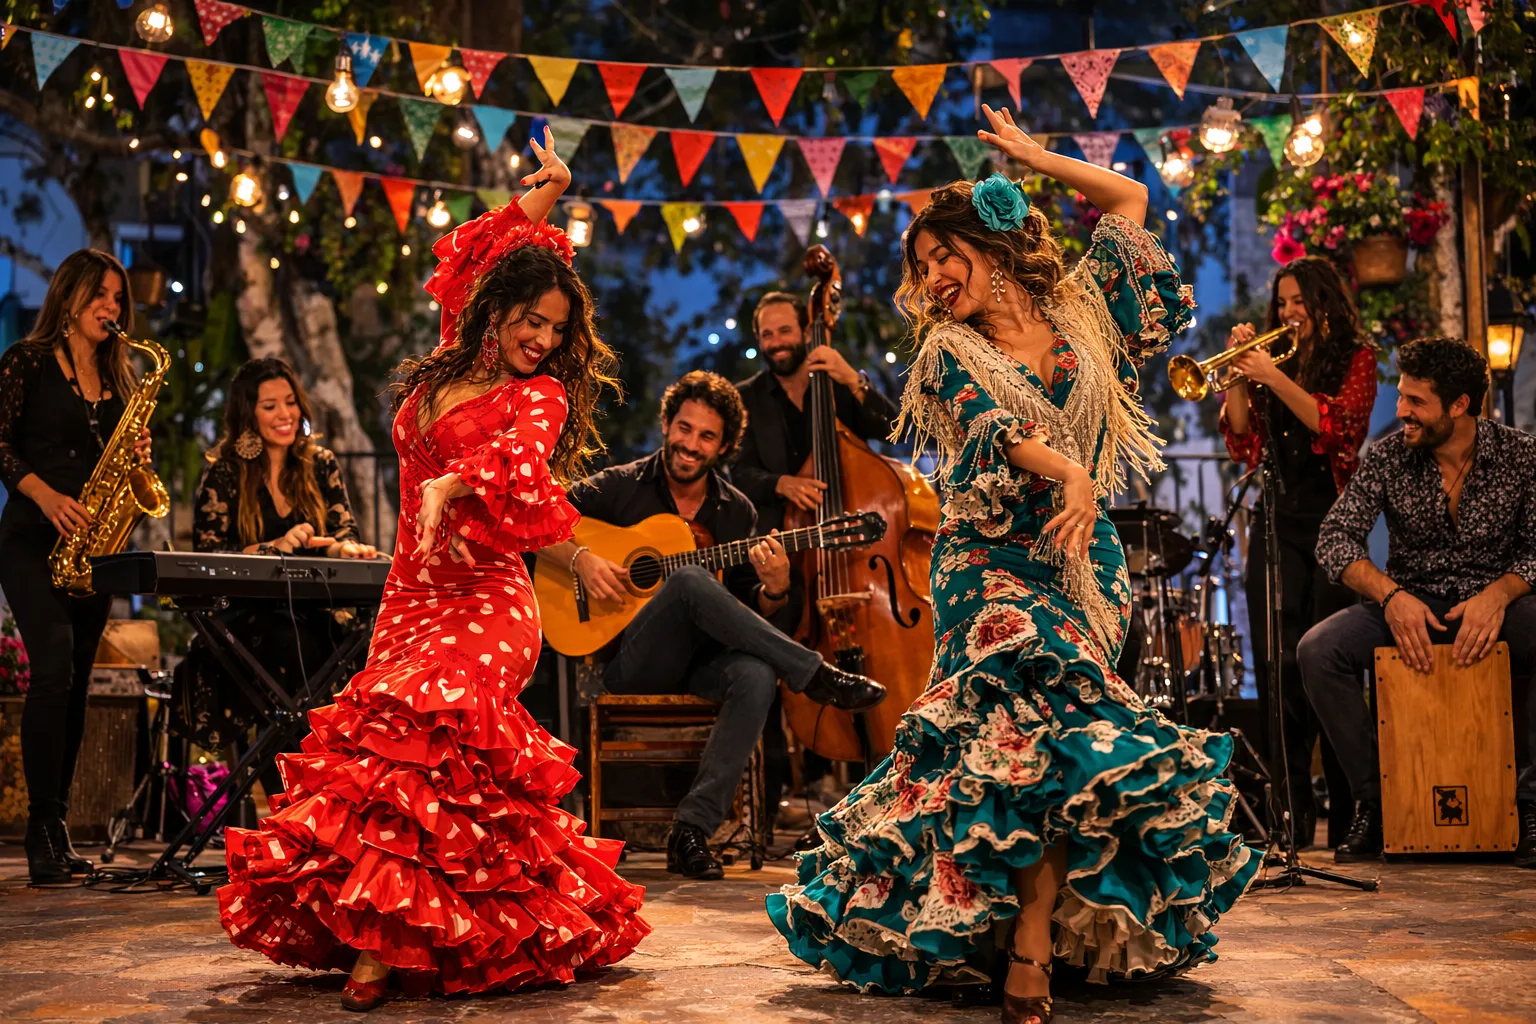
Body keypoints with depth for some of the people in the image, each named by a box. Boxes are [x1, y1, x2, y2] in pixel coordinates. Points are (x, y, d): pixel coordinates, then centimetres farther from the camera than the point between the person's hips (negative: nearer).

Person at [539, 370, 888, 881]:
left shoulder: (736, 512, 12)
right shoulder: (620, 487, 5)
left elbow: (752, 615, 10)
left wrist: (776, 590, -13)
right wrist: (580, 559, -15)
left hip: (701, 659, 3)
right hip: (629, 661, -3)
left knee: (756, 675, -33)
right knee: (690, 579, -33)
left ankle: (692, 828, -32)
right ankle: (815, 676, -26)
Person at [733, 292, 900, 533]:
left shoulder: (841, 384, 7)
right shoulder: (745, 398, 5)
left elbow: (892, 428, -6)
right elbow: (741, 474, -2)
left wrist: (853, 381, -18)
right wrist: (781, 484, -22)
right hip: (778, 535, -1)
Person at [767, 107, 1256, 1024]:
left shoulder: (1080, 313, 13)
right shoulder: (948, 352, 7)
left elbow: (1129, 200, 23)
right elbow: (992, 432, -13)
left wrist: (1036, 157, 24)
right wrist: (1067, 471, -30)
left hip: (1086, 558, 3)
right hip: (996, 562, -2)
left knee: (1027, 737, -10)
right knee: (1065, 722, -22)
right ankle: (1030, 948, -14)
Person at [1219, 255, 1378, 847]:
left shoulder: (1356, 358, 4)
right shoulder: (1272, 359, 15)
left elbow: (1336, 426, -13)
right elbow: (1243, 445, 7)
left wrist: (1274, 378, -17)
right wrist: (1236, 376, -2)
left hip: (1332, 519, -4)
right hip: (1278, 523, 4)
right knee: (1277, 667, -1)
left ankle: (1350, 816, 3)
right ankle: (1288, 815, 3)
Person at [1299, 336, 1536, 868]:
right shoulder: (1389, 456, -4)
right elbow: (1335, 539, -9)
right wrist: (1390, 594, -26)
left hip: (1493, 604, -1)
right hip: (1409, 605, 1)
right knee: (1317, 650, -26)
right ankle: (1376, 800, -12)